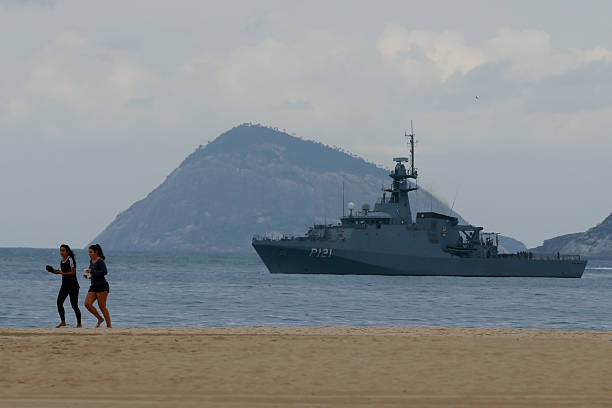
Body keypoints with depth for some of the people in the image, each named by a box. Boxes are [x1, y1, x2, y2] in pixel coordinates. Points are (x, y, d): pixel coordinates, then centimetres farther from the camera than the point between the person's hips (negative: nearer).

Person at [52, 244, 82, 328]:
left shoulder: (70, 260, -10)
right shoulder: (61, 261, 12)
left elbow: (73, 272, -15)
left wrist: (62, 273, -20)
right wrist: (57, 272, 1)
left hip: (72, 284, -7)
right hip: (64, 284, 7)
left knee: (74, 305, -5)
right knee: (59, 302, -7)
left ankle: (79, 323, 6)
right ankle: (63, 322, 2)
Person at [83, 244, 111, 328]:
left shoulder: (100, 261, -11)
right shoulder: (91, 261, 14)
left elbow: (104, 272, -23)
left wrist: (91, 271, -21)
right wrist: (88, 275, 7)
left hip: (102, 286, -8)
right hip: (93, 286, 8)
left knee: (102, 306, -6)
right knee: (87, 304, -5)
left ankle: (109, 326, 2)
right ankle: (100, 319, 11)